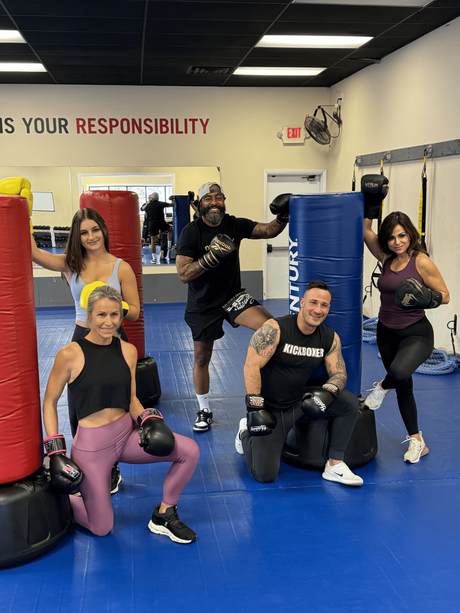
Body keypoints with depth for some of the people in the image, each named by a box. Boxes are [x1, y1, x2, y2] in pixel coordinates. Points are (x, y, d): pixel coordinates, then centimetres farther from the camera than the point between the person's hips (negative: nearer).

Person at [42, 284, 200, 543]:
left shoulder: (128, 351, 2)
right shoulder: (70, 355, -13)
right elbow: (50, 402, -3)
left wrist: (149, 420, -10)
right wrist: (56, 451, -9)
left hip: (127, 433, 5)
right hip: (92, 444, -4)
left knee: (189, 451, -13)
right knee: (101, 528, 2)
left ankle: (164, 515, 9)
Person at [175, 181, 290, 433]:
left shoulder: (235, 225, -4)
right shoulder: (190, 232, -14)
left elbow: (268, 231, -8)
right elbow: (183, 274, -21)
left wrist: (282, 218, -29)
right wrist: (211, 257, -33)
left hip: (233, 296, 2)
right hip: (203, 305, -1)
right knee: (201, 357, 10)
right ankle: (204, 411, 31)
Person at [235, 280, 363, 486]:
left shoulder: (330, 338, -3)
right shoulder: (275, 329, -19)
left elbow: (339, 373, -2)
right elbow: (251, 366, -24)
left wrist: (328, 392, -26)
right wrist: (255, 408, -29)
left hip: (300, 402, 5)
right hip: (270, 408, -5)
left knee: (349, 402, -16)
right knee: (265, 475, -10)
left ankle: (335, 465, -4)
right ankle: (246, 433, 21)